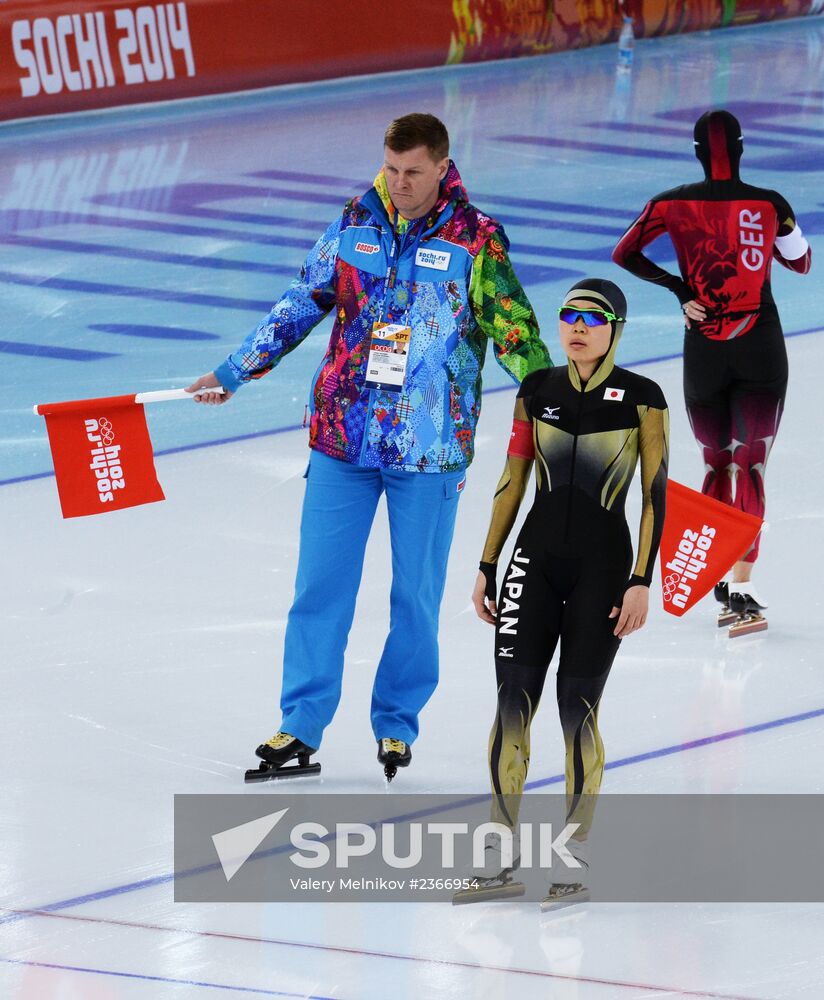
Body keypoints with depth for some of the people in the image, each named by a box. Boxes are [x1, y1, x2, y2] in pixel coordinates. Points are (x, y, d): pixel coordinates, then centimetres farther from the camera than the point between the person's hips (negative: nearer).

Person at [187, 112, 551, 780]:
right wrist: (233, 373, 19)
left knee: (416, 593, 5)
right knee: (321, 583, 2)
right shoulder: (355, 225, 4)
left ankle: (397, 725, 20)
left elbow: (515, 331, 1)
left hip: (431, 447, -2)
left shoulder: (477, 239, -4)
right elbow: (302, 305, 15)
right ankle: (301, 727, 9)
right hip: (344, 433, 2)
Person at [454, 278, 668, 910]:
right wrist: (487, 566, 10)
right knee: (512, 701, -3)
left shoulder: (641, 399, -5)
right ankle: (503, 858, 6)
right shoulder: (537, 391, 6)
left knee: (577, 708, -4)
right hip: (536, 556, 3)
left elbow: (654, 492, -5)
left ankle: (575, 863, 8)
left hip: (602, 565, -3)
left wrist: (641, 581, -10)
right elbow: (513, 479, 11)